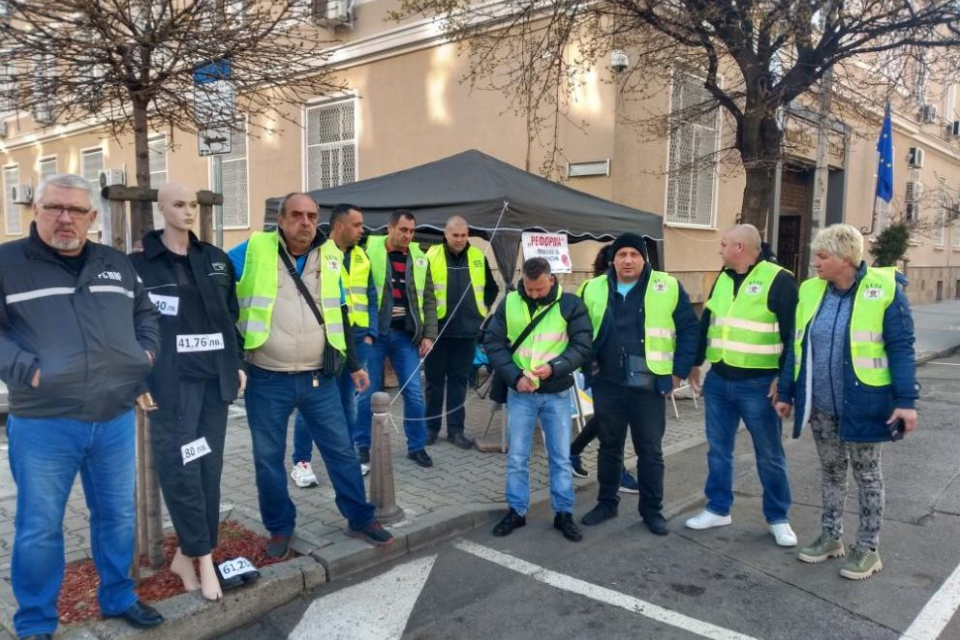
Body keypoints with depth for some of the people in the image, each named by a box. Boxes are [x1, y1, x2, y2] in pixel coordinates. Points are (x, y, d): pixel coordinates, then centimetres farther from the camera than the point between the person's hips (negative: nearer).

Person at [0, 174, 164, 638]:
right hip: (42, 424, -4)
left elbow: (145, 313, 21)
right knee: (39, 526, 7)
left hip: (116, 418, 4)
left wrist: (147, 352, 5)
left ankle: (118, 597, 36)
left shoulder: (116, 264, 11)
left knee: (118, 515, 16)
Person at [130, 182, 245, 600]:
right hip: (171, 380, -4)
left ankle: (187, 553, 20)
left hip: (214, 377, 5)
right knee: (180, 467, -6)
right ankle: (204, 557, 6)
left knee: (208, 467, 7)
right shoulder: (140, 263, -1)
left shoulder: (216, 259, 12)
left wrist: (237, 363, 12)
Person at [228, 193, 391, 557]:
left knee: (341, 450, 9)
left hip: (319, 378, 2)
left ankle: (360, 520, 24)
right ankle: (280, 528, 28)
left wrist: (353, 364, 15)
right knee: (268, 458, 10)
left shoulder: (330, 255, 5)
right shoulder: (255, 250, -5)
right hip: (267, 381, -2)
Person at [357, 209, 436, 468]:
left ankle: (417, 446, 19)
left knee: (414, 392, 5)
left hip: (406, 335, 3)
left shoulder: (419, 259, 8)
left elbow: (429, 300, 10)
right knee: (368, 392, 6)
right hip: (374, 333, -3)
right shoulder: (369, 253, -5)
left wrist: (429, 335, 3)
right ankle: (362, 444, 23)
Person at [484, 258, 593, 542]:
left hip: (557, 394, -1)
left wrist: (555, 367, -22)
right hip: (520, 393, 1)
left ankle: (563, 513, 21)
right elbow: (493, 344, -2)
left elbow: (583, 346, -7)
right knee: (517, 456, 7)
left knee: (561, 456, 8)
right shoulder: (509, 303, -1)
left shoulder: (571, 305, -5)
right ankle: (516, 511, 22)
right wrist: (514, 376, -13)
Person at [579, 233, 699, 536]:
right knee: (609, 446, 15)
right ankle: (607, 502, 31)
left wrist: (679, 371, -4)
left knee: (650, 451, 8)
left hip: (649, 386, -2)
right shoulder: (594, 289, 3)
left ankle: (652, 510, 23)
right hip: (607, 385, 2)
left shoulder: (668, 287, -4)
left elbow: (689, 330, -1)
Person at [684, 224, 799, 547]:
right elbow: (705, 322, 18)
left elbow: (792, 333, -12)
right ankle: (718, 509, 27)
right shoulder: (723, 279, 10)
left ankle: (778, 518, 22)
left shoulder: (778, 280, -11)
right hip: (718, 380, 6)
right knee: (718, 448, 13)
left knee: (770, 455, 7)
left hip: (759, 384, -6)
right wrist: (695, 361, 20)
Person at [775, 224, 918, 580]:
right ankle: (831, 536, 31)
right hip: (820, 404, 5)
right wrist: (786, 392, 9)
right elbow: (797, 346, 7)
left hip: (863, 403, -4)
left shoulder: (885, 290, -12)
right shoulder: (810, 290, 2)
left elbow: (900, 349, -11)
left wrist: (906, 400, -16)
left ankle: (868, 548, 23)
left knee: (867, 474, 9)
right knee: (831, 470, 17)